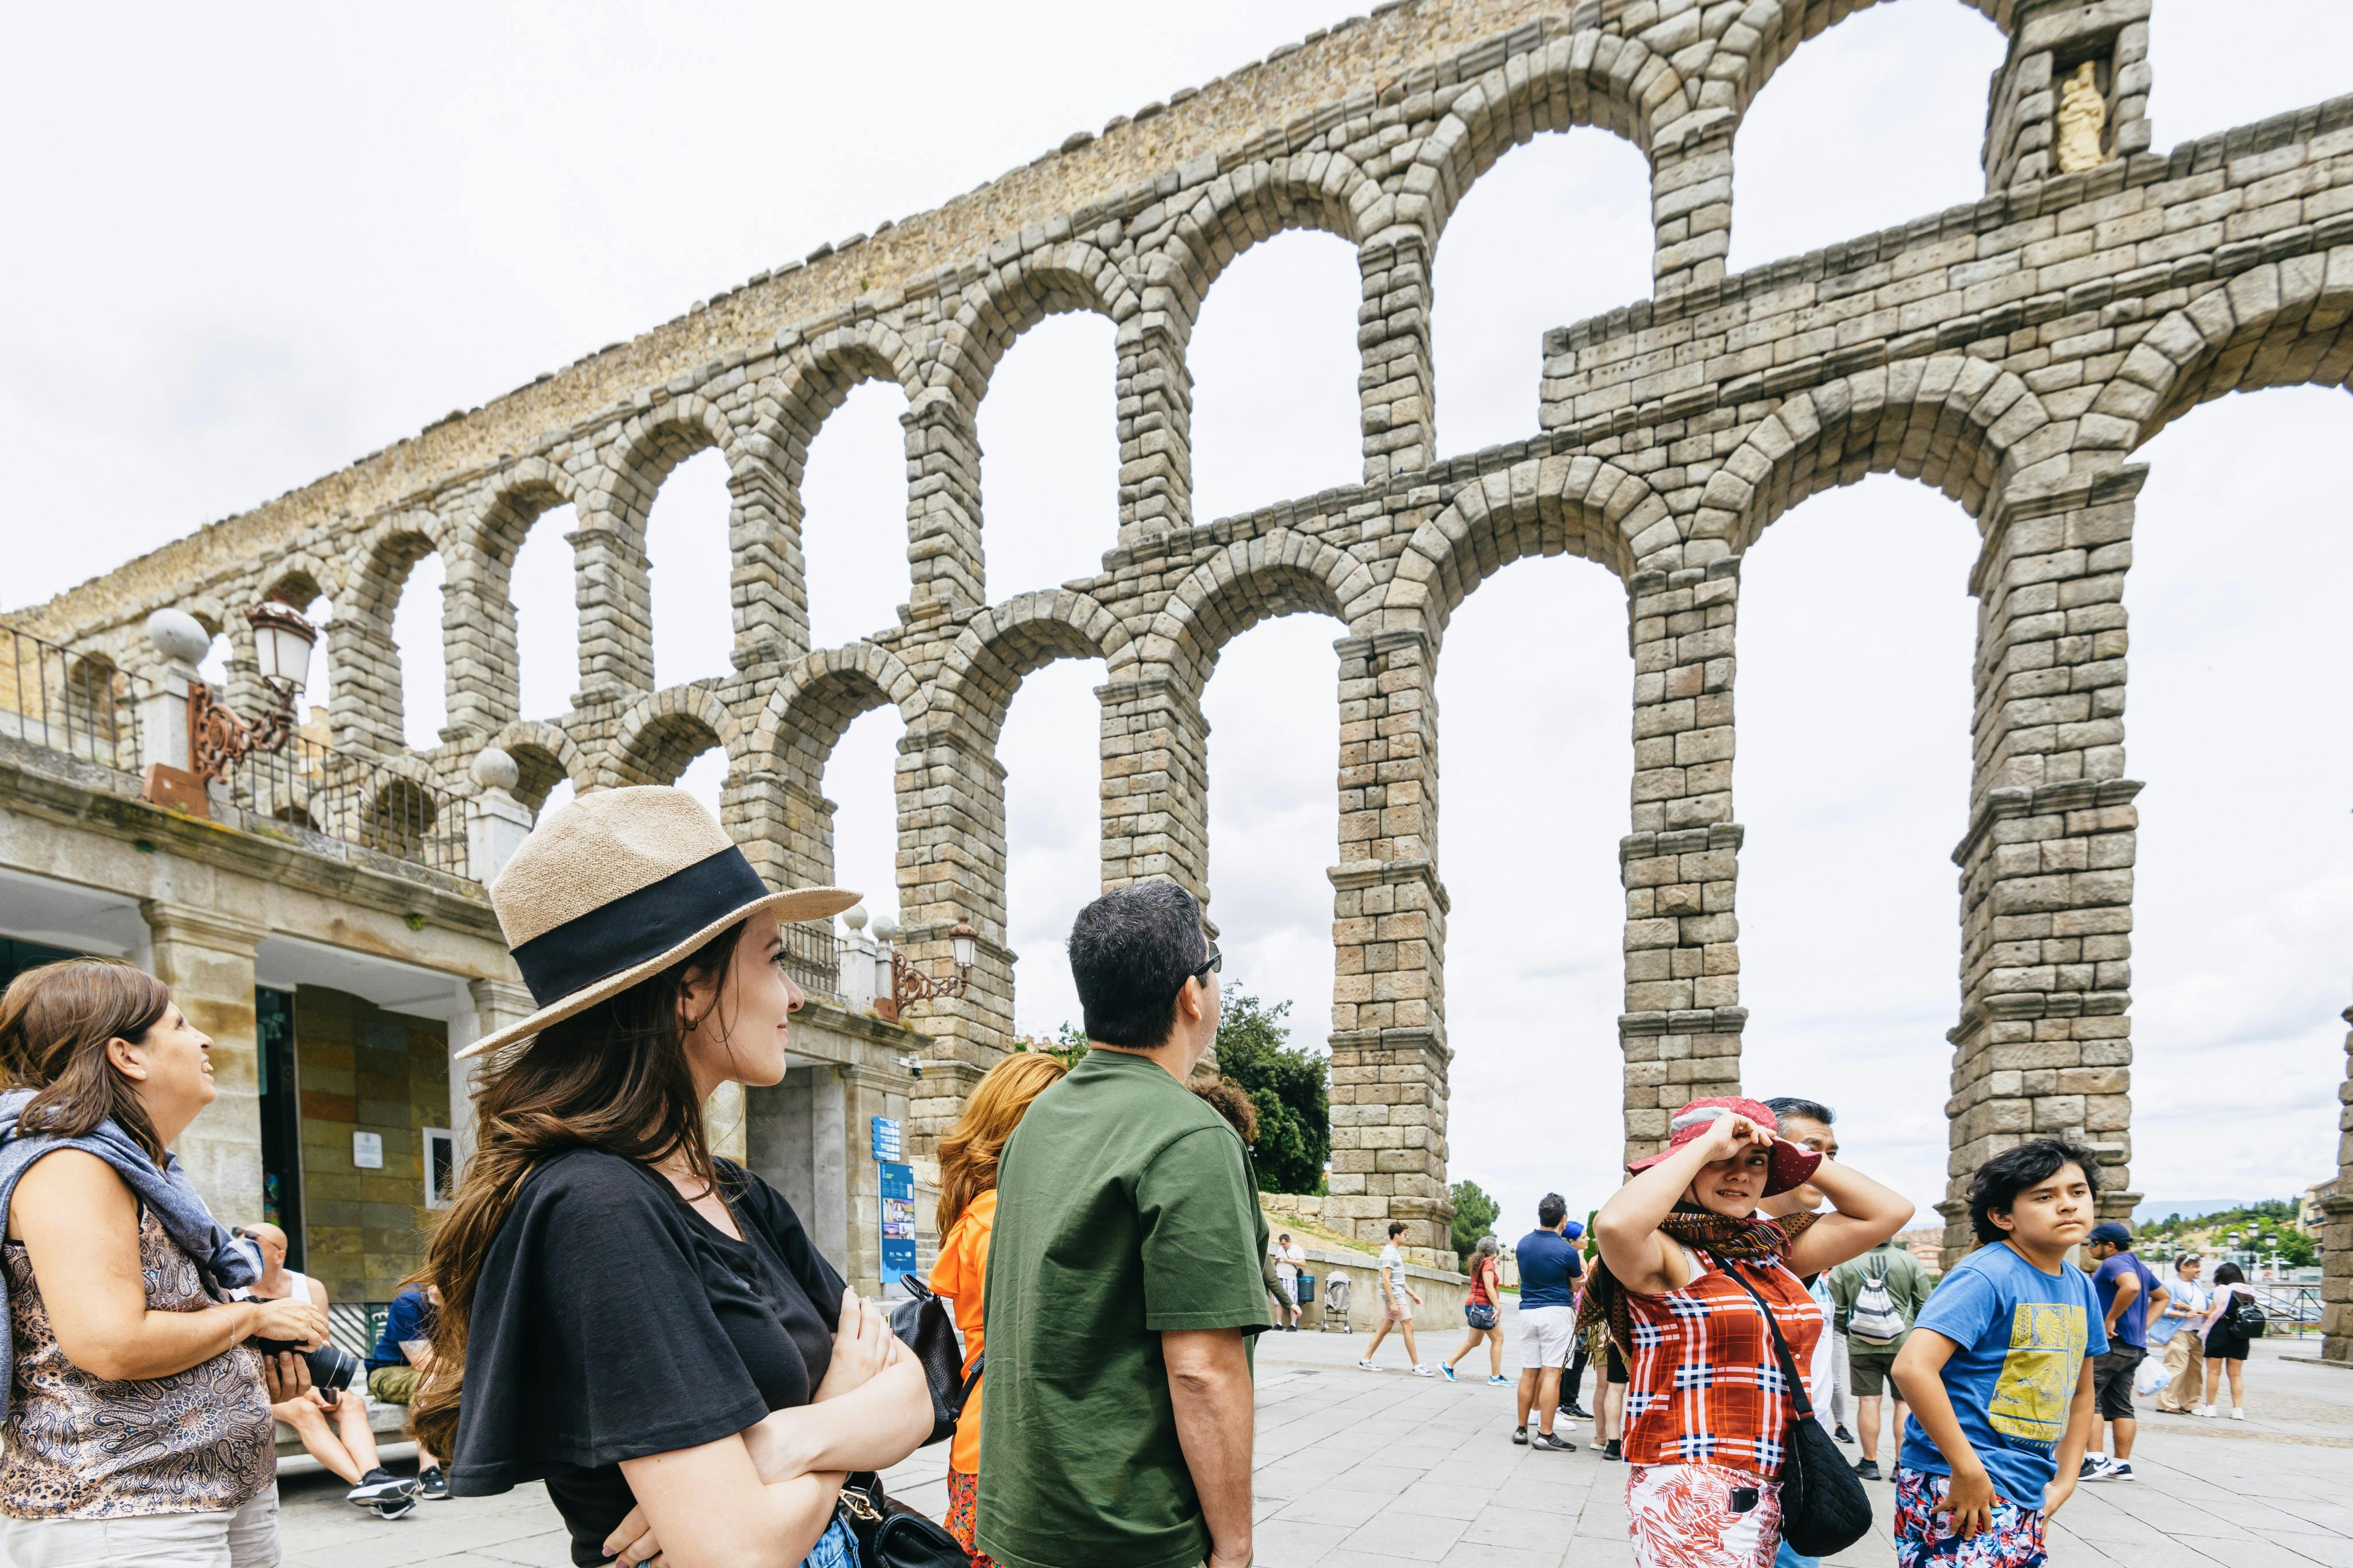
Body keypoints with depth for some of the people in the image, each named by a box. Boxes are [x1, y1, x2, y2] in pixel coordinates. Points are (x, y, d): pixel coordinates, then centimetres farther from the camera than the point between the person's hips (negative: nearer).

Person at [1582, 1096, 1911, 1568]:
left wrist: (1798, 1154, 4)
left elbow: (1889, 1212, 12)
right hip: (1688, 1496, -7)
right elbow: (1614, 1225, -36)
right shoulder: (1663, 1254, -11)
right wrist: (1707, 1145, -24)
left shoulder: (1774, 1250, 10)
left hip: (1770, 1498, 7)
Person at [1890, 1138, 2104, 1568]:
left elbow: (2081, 1393, 21)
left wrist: (2064, 1481, 13)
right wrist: (1968, 1471, -23)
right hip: (1958, 1488, -8)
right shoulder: (1986, 1275, -17)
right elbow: (1912, 1368, -27)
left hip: (2027, 1496, 8)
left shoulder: (2080, 1288, 8)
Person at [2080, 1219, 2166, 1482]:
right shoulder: (2139, 1265, 19)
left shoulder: (2114, 1263, -12)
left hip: (2111, 1343, -10)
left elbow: (2131, 1286, -32)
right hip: (2135, 1346, 10)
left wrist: (2110, 1319, -24)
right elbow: (2162, 1297, 30)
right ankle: (2122, 1465, 14)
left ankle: (2097, 1460, -12)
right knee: (2120, 1406, 12)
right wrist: (2143, 1325, 19)